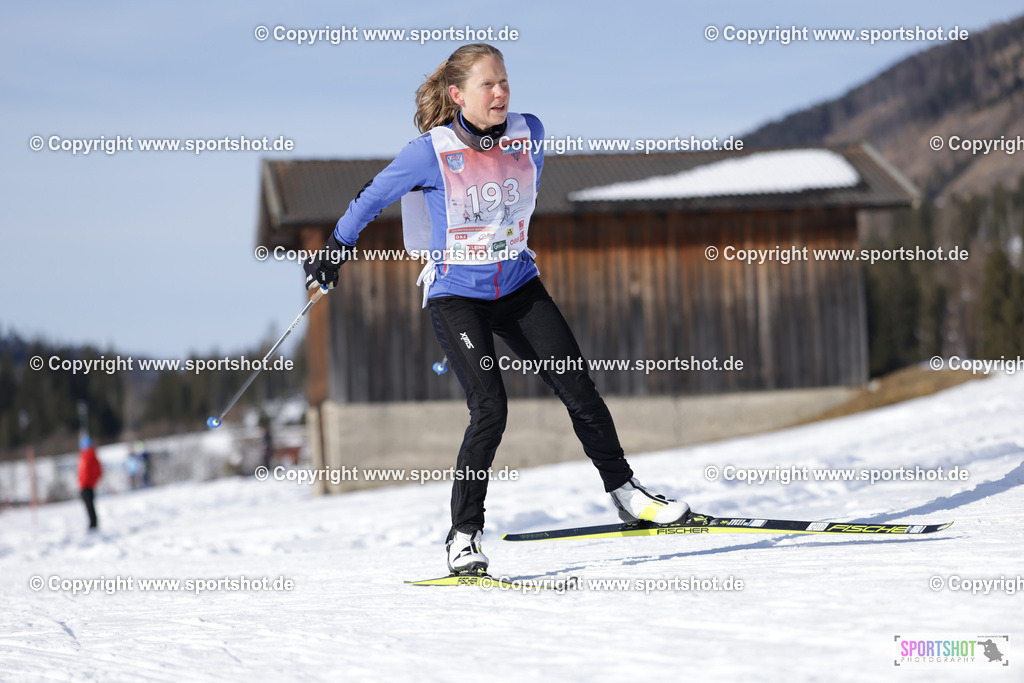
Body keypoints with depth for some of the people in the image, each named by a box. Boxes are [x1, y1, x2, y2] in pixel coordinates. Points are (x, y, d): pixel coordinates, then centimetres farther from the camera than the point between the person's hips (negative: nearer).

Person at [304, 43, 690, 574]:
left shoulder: (529, 133, -4)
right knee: (489, 408, -18)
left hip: (518, 287, 4)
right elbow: (373, 197, -1)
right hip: (455, 296, -4)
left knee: (579, 389, -1)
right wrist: (334, 249, 9)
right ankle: (463, 537, -7)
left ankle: (625, 493, 17)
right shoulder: (432, 151, -16)